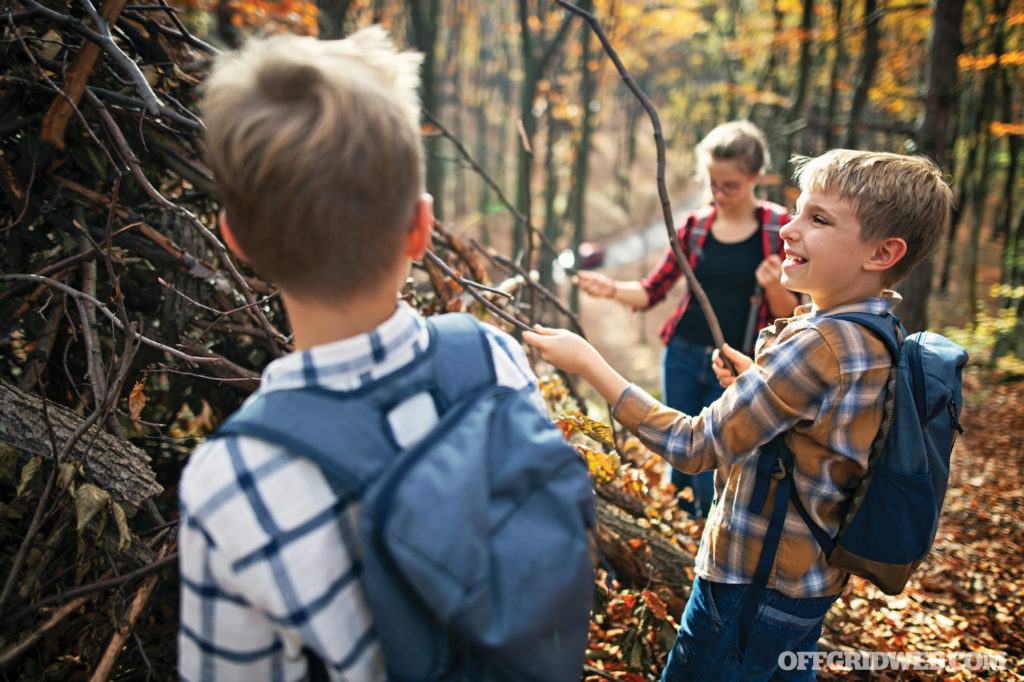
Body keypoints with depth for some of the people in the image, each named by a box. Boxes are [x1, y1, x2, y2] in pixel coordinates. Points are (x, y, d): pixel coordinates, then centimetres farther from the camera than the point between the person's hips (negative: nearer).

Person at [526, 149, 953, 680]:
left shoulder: (819, 343, -28)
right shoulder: (881, 336, 1)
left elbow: (696, 448, -26)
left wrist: (589, 363, -24)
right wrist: (756, 377, 5)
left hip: (756, 586, -9)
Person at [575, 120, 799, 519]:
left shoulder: (780, 228, -5)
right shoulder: (695, 225, 3)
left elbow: (788, 314, -2)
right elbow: (653, 290, 5)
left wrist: (774, 287, -24)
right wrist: (611, 289, -14)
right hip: (683, 355, 3)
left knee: (708, 483, -2)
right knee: (679, 466, 12)